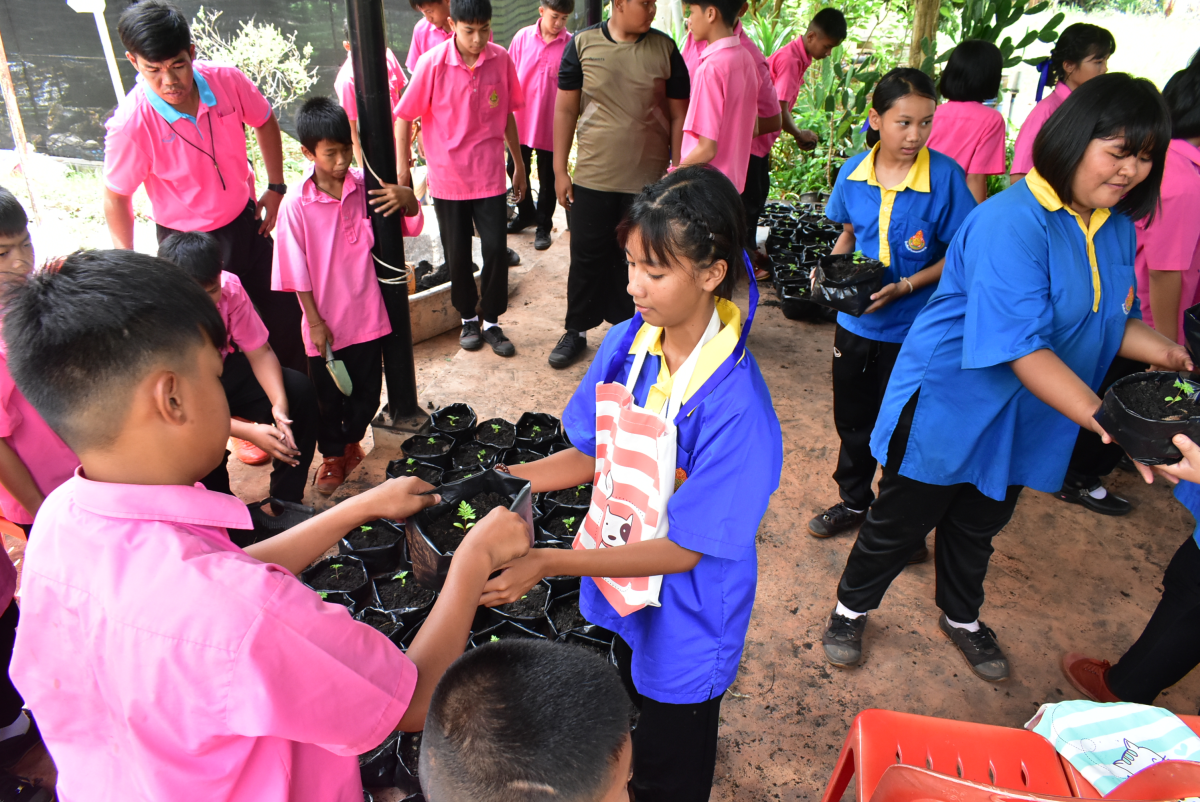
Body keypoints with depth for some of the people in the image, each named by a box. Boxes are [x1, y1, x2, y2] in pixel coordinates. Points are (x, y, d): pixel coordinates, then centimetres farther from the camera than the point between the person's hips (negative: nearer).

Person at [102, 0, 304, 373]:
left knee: (282, 316, 15)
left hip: (245, 221, 4)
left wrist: (276, 188, 5)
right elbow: (116, 197, -11)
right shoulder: (131, 123, -24)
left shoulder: (226, 80, -16)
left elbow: (265, 122, 6)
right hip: (187, 241, -4)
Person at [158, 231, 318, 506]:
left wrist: (279, 404, -33)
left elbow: (260, 352, -14)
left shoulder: (229, 287, -21)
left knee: (300, 390, -20)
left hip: (225, 370, 4)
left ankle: (287, 501, -8)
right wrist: (248, 432, -38)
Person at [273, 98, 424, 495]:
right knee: (328, 395, 14)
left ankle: (351, 438, 44)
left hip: (367, 314, 3)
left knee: (368, 390, 16)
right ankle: (332, 453, 38)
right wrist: (315, 321, -9)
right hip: (325, 321, -2)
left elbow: (412, 225, 2)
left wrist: (407, 199, -20)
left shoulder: (365, 186, -5)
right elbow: (296, 273, -9)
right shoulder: (296, 204, -13)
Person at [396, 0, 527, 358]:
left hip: (490, 175, 1)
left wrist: (518, 164, 12)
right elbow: (406, 117, -3)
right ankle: (468, 319, 30)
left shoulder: (501, 60, -5)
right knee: (457, 255, 9)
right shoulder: (432, 63, -12)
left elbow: (507, 114, 7)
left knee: (496, 249, -2)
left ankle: (492, 322, 17)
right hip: (447, 177, -1)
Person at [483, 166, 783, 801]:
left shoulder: (737, 408, -32)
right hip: (618, 586, 6)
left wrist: (548, 563, -32)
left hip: (684, 623, -5)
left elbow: (681, 550, -27)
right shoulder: (625, 343, -12)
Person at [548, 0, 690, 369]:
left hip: (649, 178, 0)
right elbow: (565, 109, 2)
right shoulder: (582, 44, -1)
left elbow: (679, 115, 3)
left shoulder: (664, 48, 0)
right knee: (587, 257, 8)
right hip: (592, 176, 0)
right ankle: (576, 331, 25)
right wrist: (559, 170, 0)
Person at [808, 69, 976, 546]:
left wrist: (906, 286, -22)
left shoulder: (944, 176, -14)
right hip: (855, 321, 4)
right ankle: (854, 501, 42)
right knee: (852, 418, 19)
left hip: (912, 328, -4)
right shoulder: (853, 173, -3)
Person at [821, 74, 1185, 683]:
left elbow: (1110, 320, 12)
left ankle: (961, 617, 51)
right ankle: (849, 609, 35)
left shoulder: (1116, 228, 1)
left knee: (979, 525, 26)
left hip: (1023, 422, 7)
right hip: (950, 404, -7)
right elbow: (1022, 350, -32)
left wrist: (1163, 351, -9)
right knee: (900, 521, 10)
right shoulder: (1011, 223, -27)